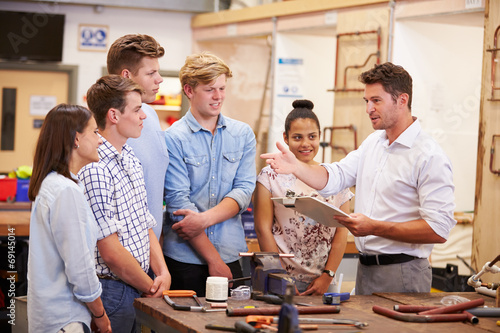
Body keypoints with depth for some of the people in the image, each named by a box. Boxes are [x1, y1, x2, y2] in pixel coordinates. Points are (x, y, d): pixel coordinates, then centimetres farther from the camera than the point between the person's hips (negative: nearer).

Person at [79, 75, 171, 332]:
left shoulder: (131, 161, 12)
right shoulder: (94, 170, -18)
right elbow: (110, 251, -20)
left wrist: (163, 273, 0)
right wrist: (150, 287, -9)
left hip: (139, 290, 8)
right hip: (113, 290, -8)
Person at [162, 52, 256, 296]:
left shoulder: (243, 134, 9)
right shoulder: (173, 138, -4)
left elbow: (244, 191, -1)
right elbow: (179, 204, -10)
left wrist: (205, 219, -18)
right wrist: (213, 259, -12)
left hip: (231, 256, 3)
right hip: (184, 257, -3)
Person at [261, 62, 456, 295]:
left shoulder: (430, 157, -15)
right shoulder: (373, 142, 14)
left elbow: (439, 229, -21)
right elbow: (334, 178, 6)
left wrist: (374, 228, -24)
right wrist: (296, 167, -12)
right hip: (365, 268, 8)